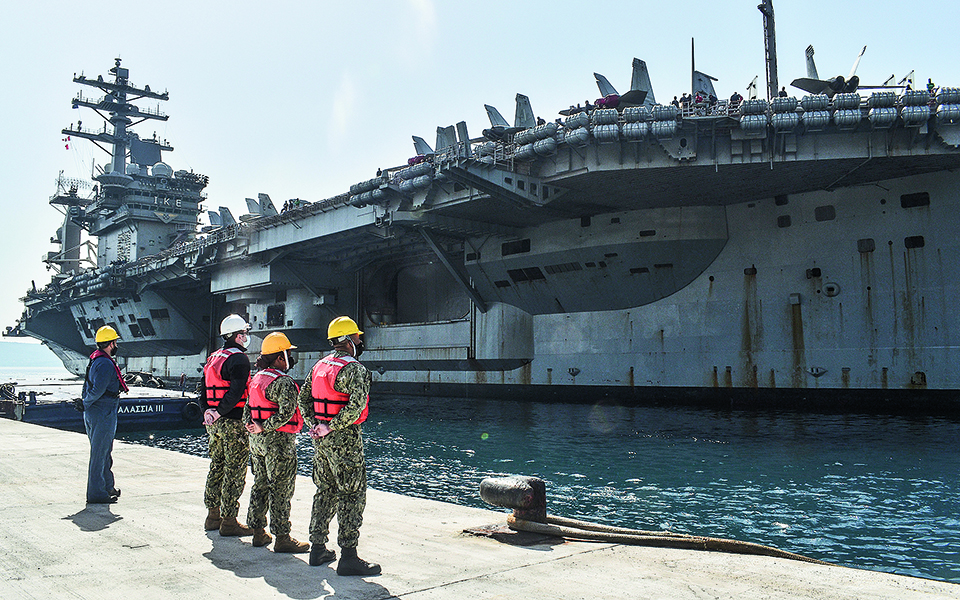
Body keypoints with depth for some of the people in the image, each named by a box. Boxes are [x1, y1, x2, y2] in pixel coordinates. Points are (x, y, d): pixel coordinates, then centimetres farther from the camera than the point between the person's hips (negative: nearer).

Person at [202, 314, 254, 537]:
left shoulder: (212, 358, 15)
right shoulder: (239, 359, -13)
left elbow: (204, 390, 14)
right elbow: (236, 392, -24)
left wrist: (209, 412, 6)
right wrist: (220, 413, -18)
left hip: (214, 424, 9)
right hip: (234, 423, -9)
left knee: (217, 467, 16)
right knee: (234, 471, -3)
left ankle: (213, 515, 24)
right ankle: (229, 520, 1)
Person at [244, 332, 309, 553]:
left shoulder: (257, 378, 11)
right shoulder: (283, 382, -17)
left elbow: (248, 407, 16)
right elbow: (286, 412, -27)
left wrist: (251, 427, 8)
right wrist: (265, 427, -18)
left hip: (257, 441, 9)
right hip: (279, 440, -9)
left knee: (260, 485, 17)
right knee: (281, 489, -2)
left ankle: (258, 533, 25)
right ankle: (282, 538, 4)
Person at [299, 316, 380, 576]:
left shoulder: (320, 365, 10)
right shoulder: (355, 369, -15)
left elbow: (303, 397, 14)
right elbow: (356, 406, -28)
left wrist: (314, 424, 6)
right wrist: (332, 427, -19)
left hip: (321, 439, 8)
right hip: (345, 439, -8)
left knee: (325, 491, 18)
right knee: (352, 495, -2)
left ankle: (318, 548, 25)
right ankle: (348, 557, 0)